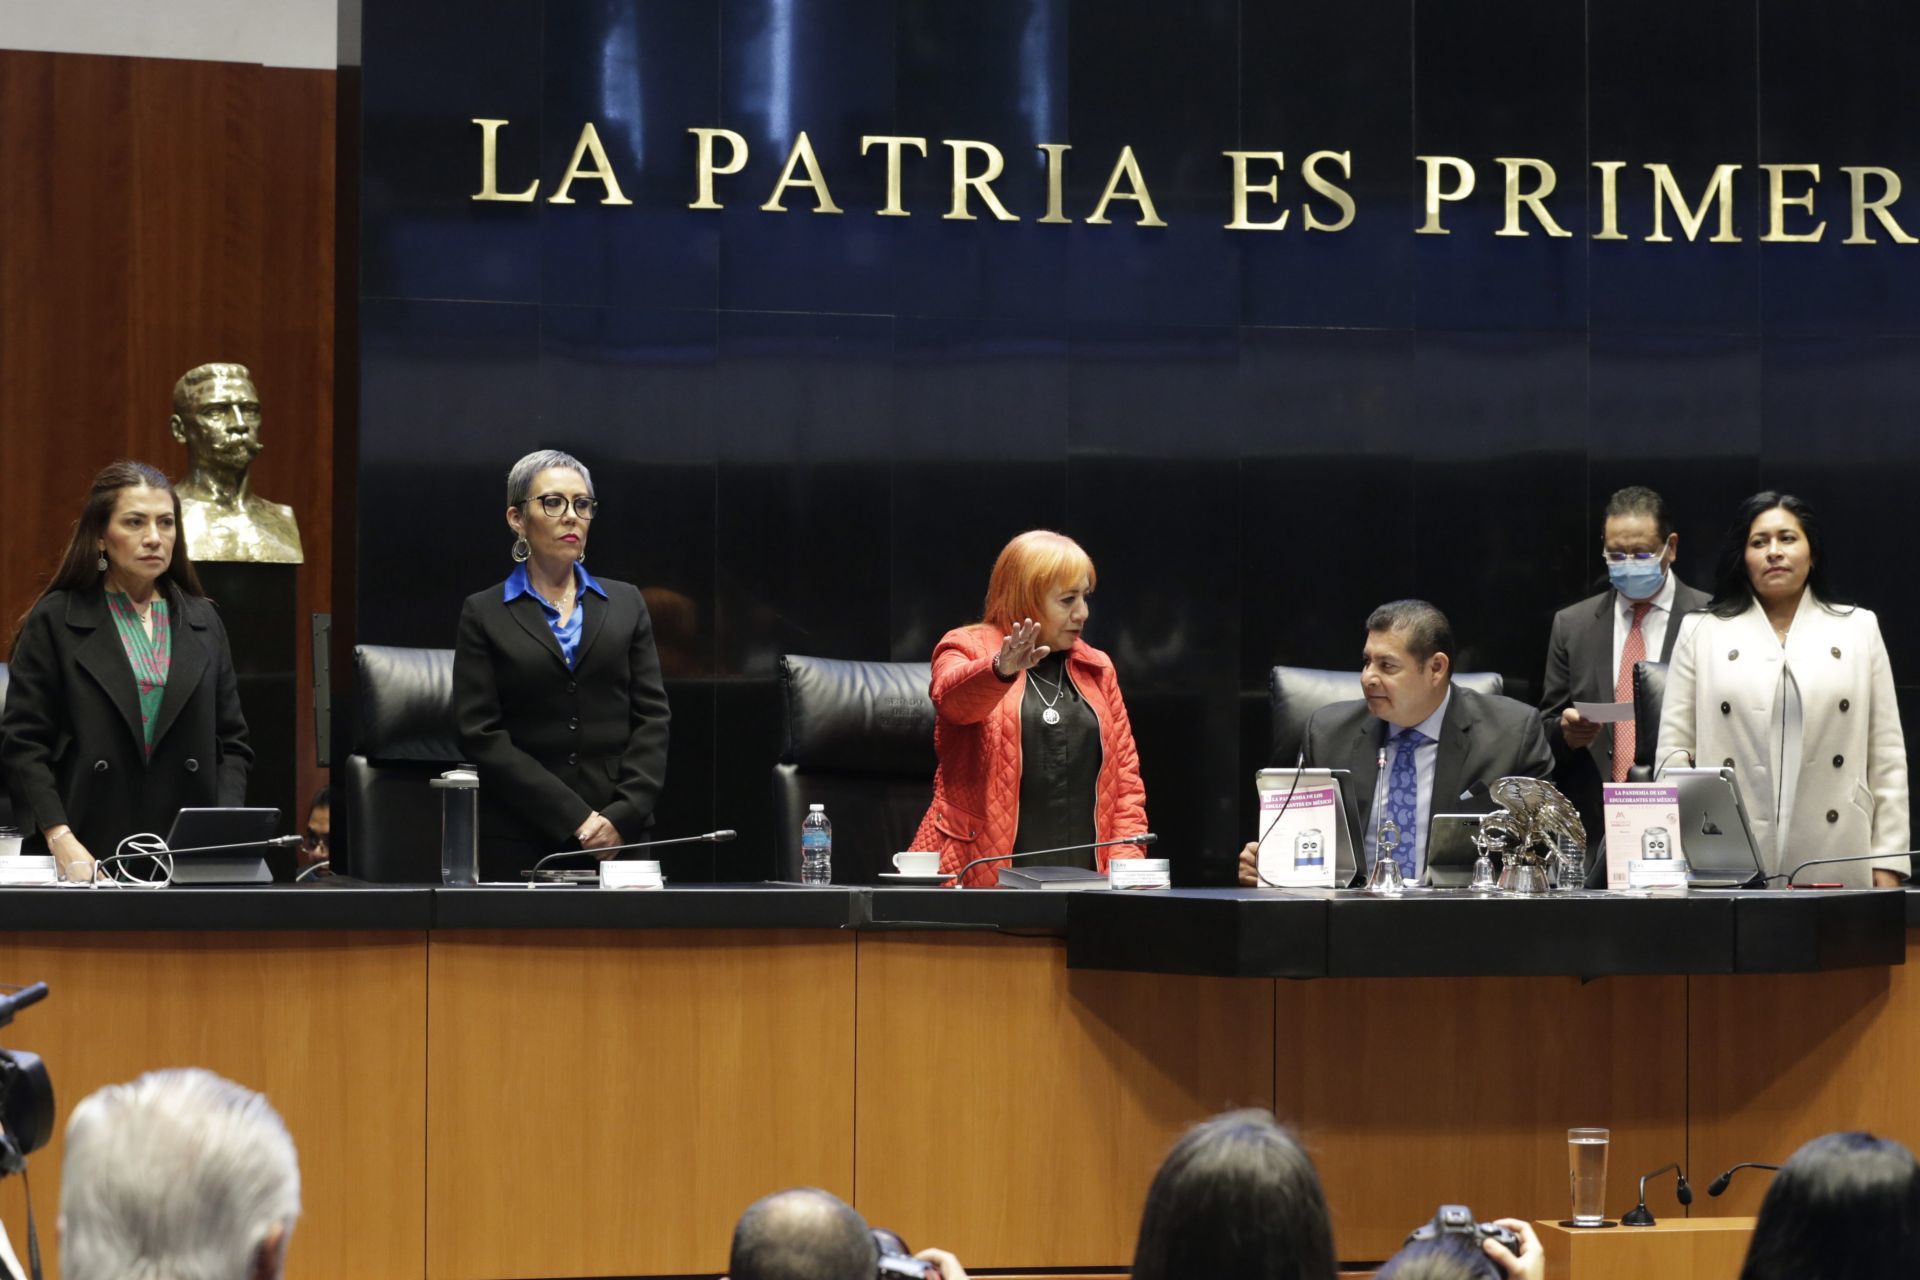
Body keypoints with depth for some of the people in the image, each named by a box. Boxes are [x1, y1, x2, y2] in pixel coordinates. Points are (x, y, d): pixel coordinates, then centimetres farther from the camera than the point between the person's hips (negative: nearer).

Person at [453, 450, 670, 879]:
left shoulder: (626, 604, 13)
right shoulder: (484, 614, 4)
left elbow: (652, 716, 7)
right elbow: (482, 735, -4)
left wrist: (623, 816, -9)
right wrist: (575, 821, -12)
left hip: (619, 836, 2)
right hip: (518, 842, -2)